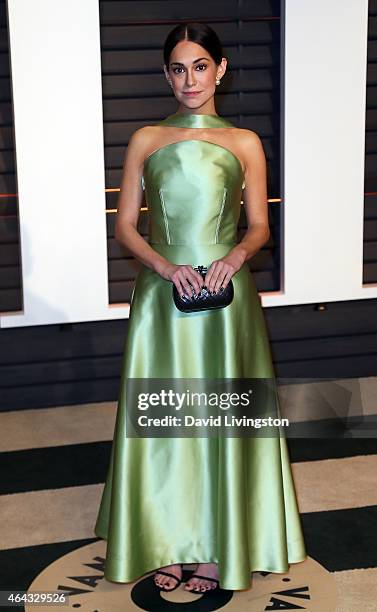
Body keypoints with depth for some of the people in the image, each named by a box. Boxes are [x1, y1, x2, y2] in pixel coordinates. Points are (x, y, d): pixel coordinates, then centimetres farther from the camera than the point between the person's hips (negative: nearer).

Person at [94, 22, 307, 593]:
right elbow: (125, 225, 3)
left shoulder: (244, 144, 4)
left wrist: (235, 255, -16)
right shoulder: (146, 140, 5)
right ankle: (166, 541, 21)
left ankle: (218, 546, 18)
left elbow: (259, 226, 5)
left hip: (226, 295, 0)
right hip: (162, 295, 1)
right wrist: (166, 266, -14)